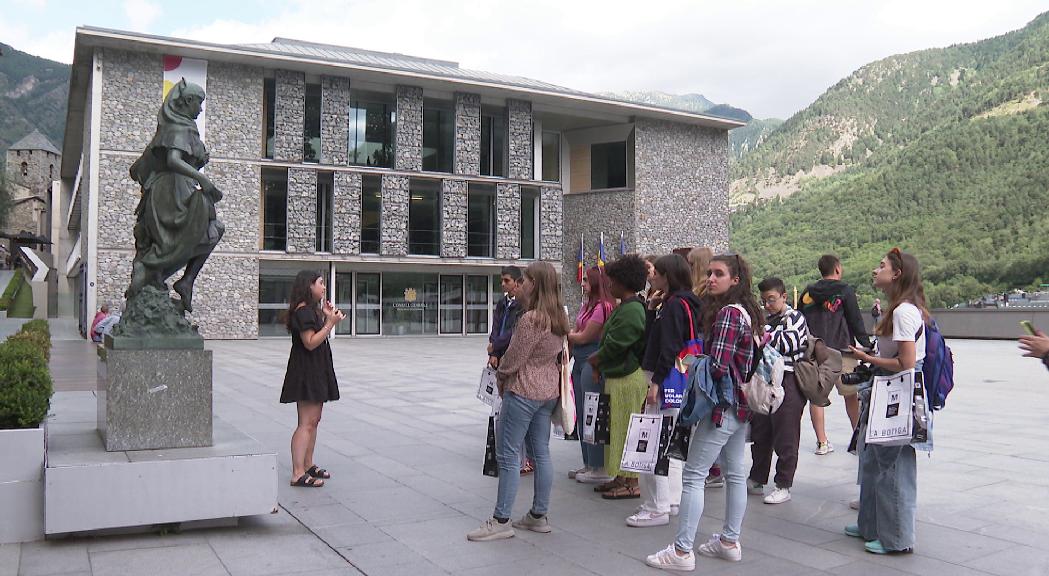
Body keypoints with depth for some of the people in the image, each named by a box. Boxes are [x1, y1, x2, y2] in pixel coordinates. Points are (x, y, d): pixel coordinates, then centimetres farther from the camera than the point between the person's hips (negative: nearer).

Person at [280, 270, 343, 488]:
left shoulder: (312, 309, 17)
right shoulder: (303, 310, -15)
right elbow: (310, 342, -22)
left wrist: (326, 317, 11)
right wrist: (330, 323, -21)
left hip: (316, 371, 11)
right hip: (306, 371, -11)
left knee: (314, 420, 15)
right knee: (306, 423, -12)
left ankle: (308, 465, 23)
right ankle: (298, 474, -12)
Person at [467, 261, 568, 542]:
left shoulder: (531, 319, -21)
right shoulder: (559, 318, 6)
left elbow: (513, 359, -18)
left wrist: (501, 375, 4)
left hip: (523, 391, -9)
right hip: (549, 390, 9)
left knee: (509, 455, -2)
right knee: (541, 453, 13)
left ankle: (501, 521, 4)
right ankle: (538, 516, 21)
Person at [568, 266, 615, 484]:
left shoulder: (604, 307, -14)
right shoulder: (586, 306, 15)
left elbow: (584, 337, -13)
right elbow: (575, 334, 15)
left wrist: (565, 334, 2)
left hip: (593, 363, -10)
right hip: (579, 362, 10)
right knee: (582, 415, 14)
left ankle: (599, 468, 5)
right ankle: (588, 464, 24)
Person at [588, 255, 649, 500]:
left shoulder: (632, 310, -17)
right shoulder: (623, 307, 15)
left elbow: (614, 346, -20)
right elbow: (610, 341, 19)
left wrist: (595, 359, -3)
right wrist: (600, 362, 4)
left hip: (628, 379, -10)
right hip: (616, 376, 10)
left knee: (626, 429, -3)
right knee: (616, 429, 15)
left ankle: (631, 483, 4)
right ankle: (621, 477, 24)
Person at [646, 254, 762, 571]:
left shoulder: (727, 313, -18)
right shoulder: (747, 311, 11)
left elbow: (718, 366, -23)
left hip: (722, 405, -10)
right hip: (742, 407, 10)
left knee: (693, 475, -6)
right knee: (734, 473, 15)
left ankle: (682, 551, -3)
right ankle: (730, 541, 25)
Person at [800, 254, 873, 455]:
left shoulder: (807, 293, 8)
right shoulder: (845, 291, -2)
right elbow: (856, 322, -3)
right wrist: (867, 346, 4)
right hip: (840, 350, -3)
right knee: (851, 395, 9)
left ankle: (822, 442, 6)